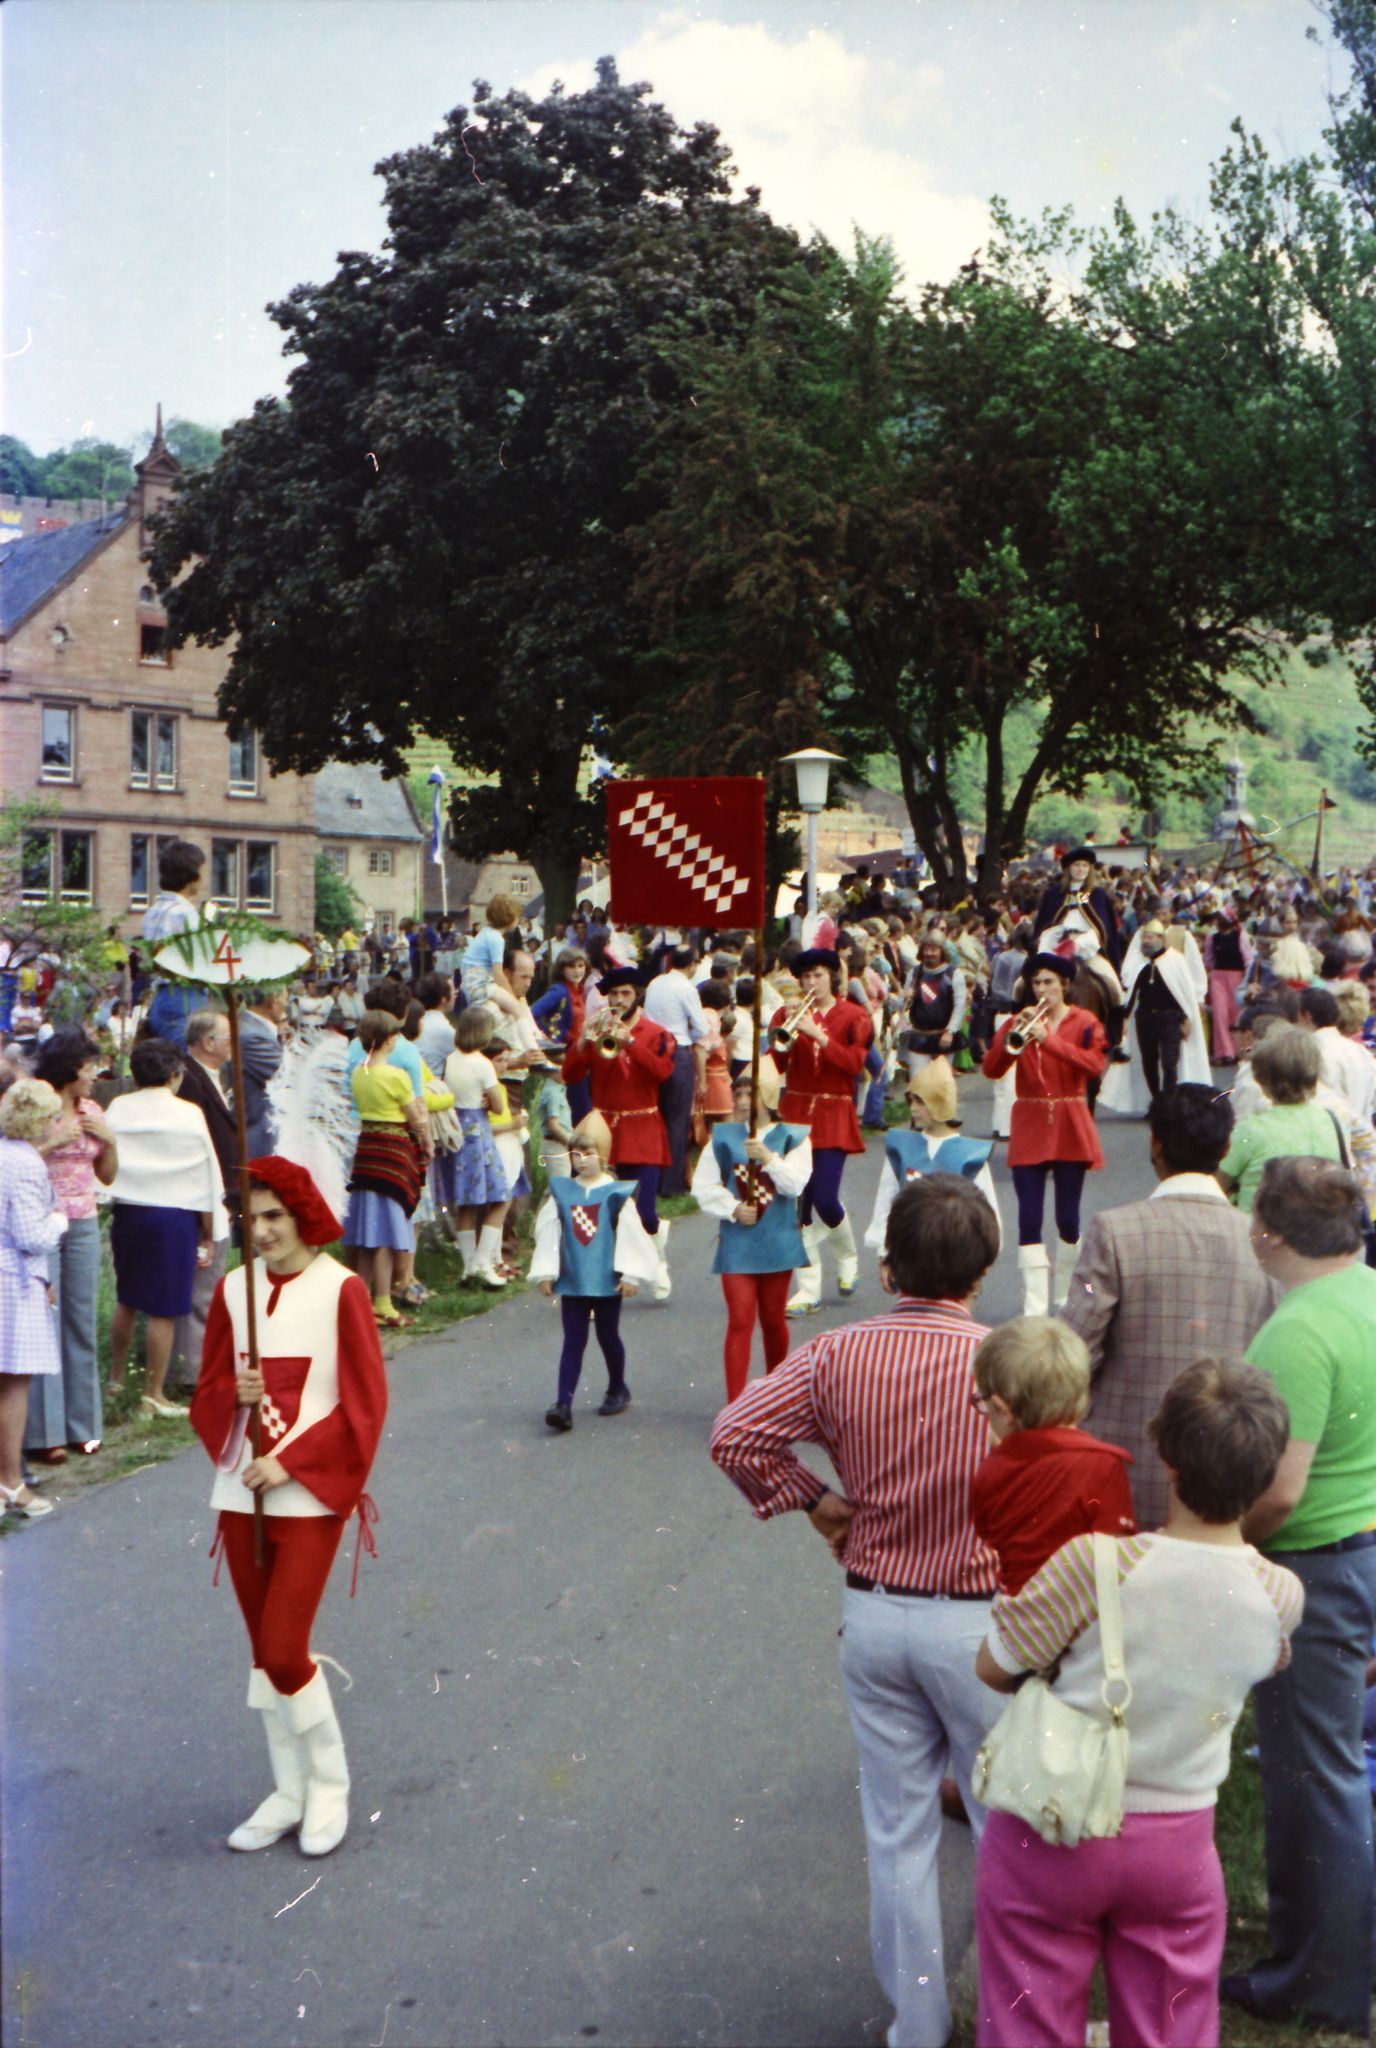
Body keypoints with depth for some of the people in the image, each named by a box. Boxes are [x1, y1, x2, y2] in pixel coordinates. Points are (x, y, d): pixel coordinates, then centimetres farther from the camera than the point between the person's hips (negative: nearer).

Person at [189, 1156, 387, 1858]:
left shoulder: (341, 1290, -10)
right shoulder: (234, 1289, 4)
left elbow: (363, 1404, -10)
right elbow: (208, 1393, 10)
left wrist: (289, 1462, -15)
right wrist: (235, 1394, -13)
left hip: (310, 1493, -5)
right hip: (241, 1493, 5)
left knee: (282, 1651, -7)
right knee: (264, 1650, 12)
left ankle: (329, 1786, 17)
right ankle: (289, 1793, 28)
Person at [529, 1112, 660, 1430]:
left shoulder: (617, 1194, -4)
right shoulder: (561, 1193, 1)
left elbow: (631, 1236, -4)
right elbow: (548, 1235, 3)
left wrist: (630, 1274, -7)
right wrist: (545, 1273, 2)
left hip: (607, 1280, -1)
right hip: (572, 1280, 1)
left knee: (608, 1337, 13)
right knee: (573, 1341, -1)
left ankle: (617, 1389, 34)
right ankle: (563, 1405, -6)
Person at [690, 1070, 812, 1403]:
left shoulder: (793, 1137, -1)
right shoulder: (722, 1137, 2)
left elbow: (796, 1183, -14)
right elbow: (703, 1186, 0)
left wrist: (768, 1158, -27)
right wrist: (733, 1209, -12)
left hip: (777, 1243, 0)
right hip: (736, 1242, 0)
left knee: (772, 1318, 14)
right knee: (740, 1320, -6)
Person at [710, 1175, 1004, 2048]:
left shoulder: (839, 1355, -9)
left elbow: (735, 1435, -11)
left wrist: (812, 1498, 1)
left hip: (873, 1615, 3)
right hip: (981, 1622, -2)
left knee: (899, 1828, 16)